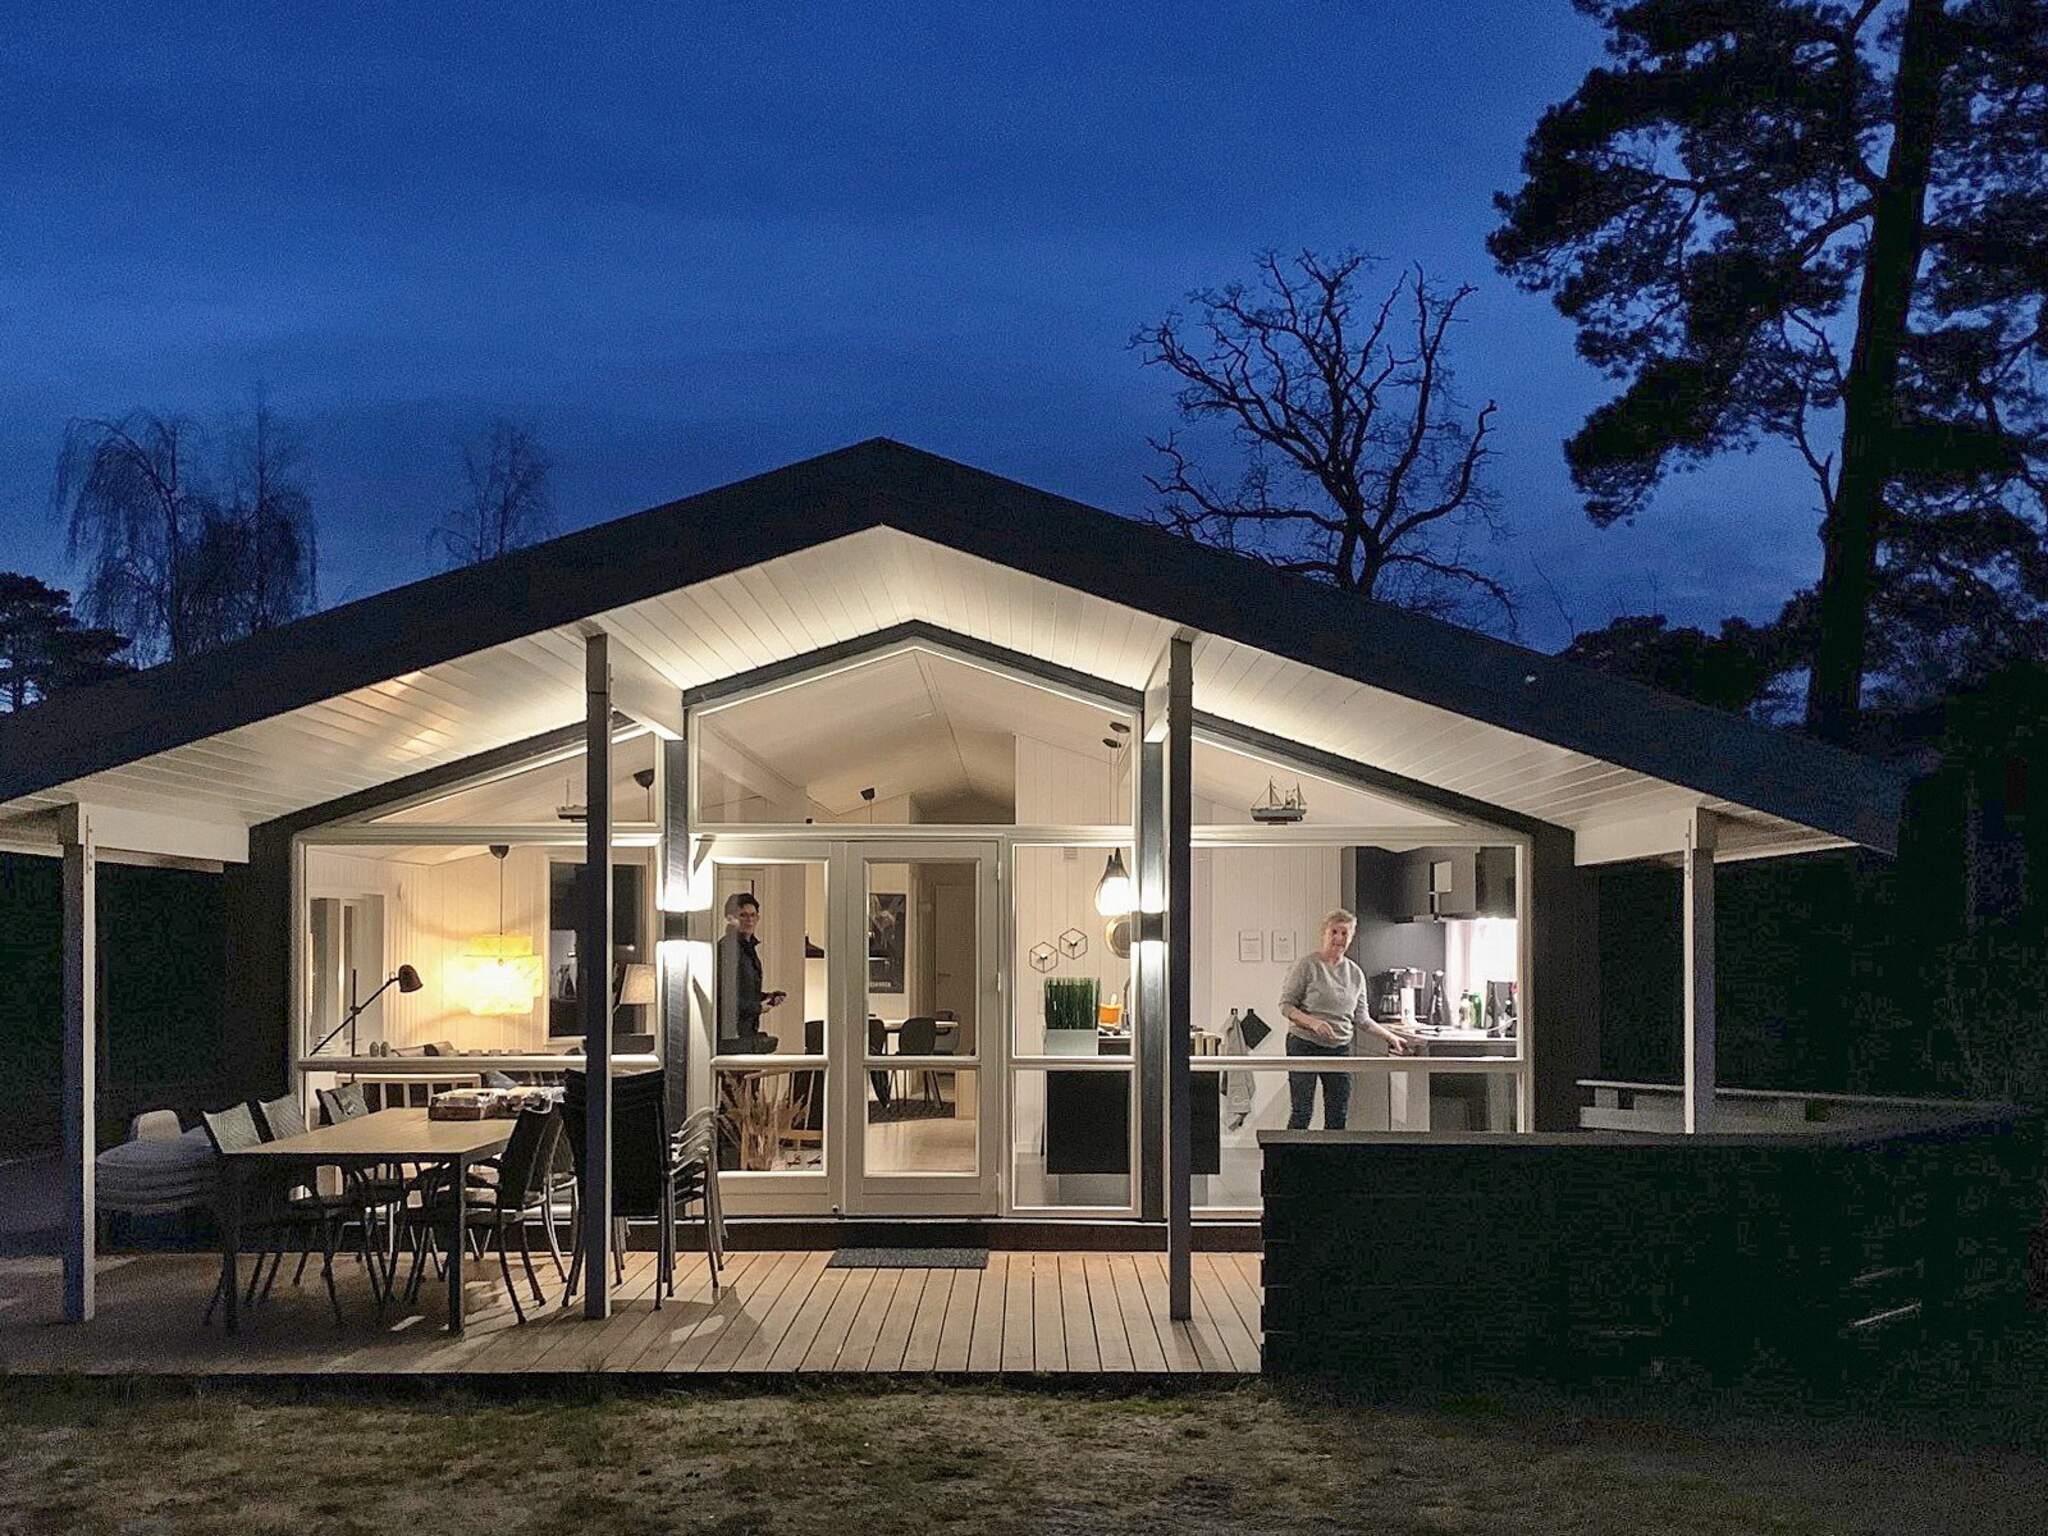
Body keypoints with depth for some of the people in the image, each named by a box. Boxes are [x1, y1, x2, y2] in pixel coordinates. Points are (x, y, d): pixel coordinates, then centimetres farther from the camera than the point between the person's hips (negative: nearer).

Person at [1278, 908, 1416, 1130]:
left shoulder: (1355, 973, 10)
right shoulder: (1308, 965, -6)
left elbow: (1361, 1018, 17)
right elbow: (1286, 1005, -8)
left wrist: (1390, 1036, 13)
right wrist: (1313, 1022, -21)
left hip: (1340, 1049, 5)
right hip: (1304, 1045, -5)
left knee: (1339, 1116, 3)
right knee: (1302, 1114, -7)